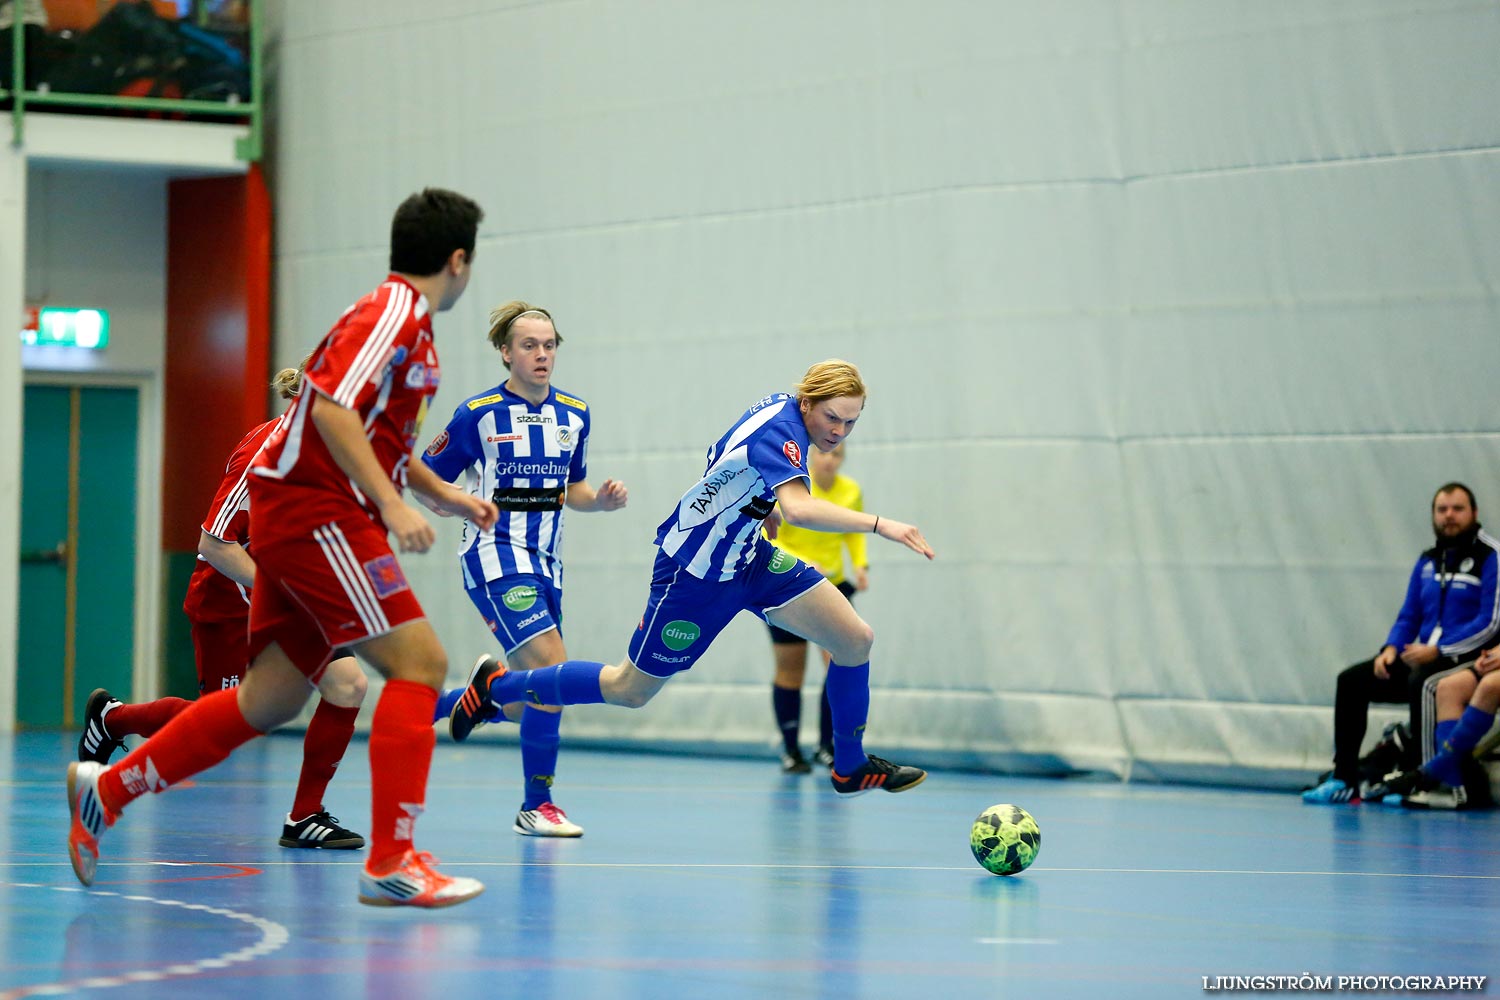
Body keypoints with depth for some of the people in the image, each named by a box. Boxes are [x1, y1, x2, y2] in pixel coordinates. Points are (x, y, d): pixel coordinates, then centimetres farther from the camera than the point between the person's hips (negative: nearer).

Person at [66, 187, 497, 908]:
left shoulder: (410, 325, 20)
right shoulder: (392, 313, -11)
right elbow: (332, 407, -23)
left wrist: (443, 495, 22)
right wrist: (392, 505, -25)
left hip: (300, 521, 10)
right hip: (313, 513, -10)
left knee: (271, 700, 10)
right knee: (418, 659, -14)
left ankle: (107, 789, 19)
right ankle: (391, 862, -16)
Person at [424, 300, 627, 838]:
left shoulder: (574, 414, 8)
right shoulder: (478, 413, -7)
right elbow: (427, 479, 0)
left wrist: (601, 499, -3)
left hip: (544, 561, 7)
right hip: (496, 556, -7)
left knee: (521, 704, 7)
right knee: (552, 666, -21)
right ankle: (536, 805, -10)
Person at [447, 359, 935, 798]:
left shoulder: (780, 406, -3)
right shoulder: (779, 430, -31)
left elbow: (722, 454, 18)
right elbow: (798, 508, -51)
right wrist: (878, 524, -52)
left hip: (747, 556, 9)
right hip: (696, 575, -9)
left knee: (855, 639, -2)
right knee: (630, 689, 8)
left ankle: (851, 767, 16)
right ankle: (496, 685, 27)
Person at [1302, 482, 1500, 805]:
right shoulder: (1427, 561, 16)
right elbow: (1408, 617, 19)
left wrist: (1437, 651, -21)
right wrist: (1391, 648, -3)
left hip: (1466, 660, -8)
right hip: (1422, 657, 8)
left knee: (1420, 681, -37)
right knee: (1352, 681, -5)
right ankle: (1344, 780, -7)